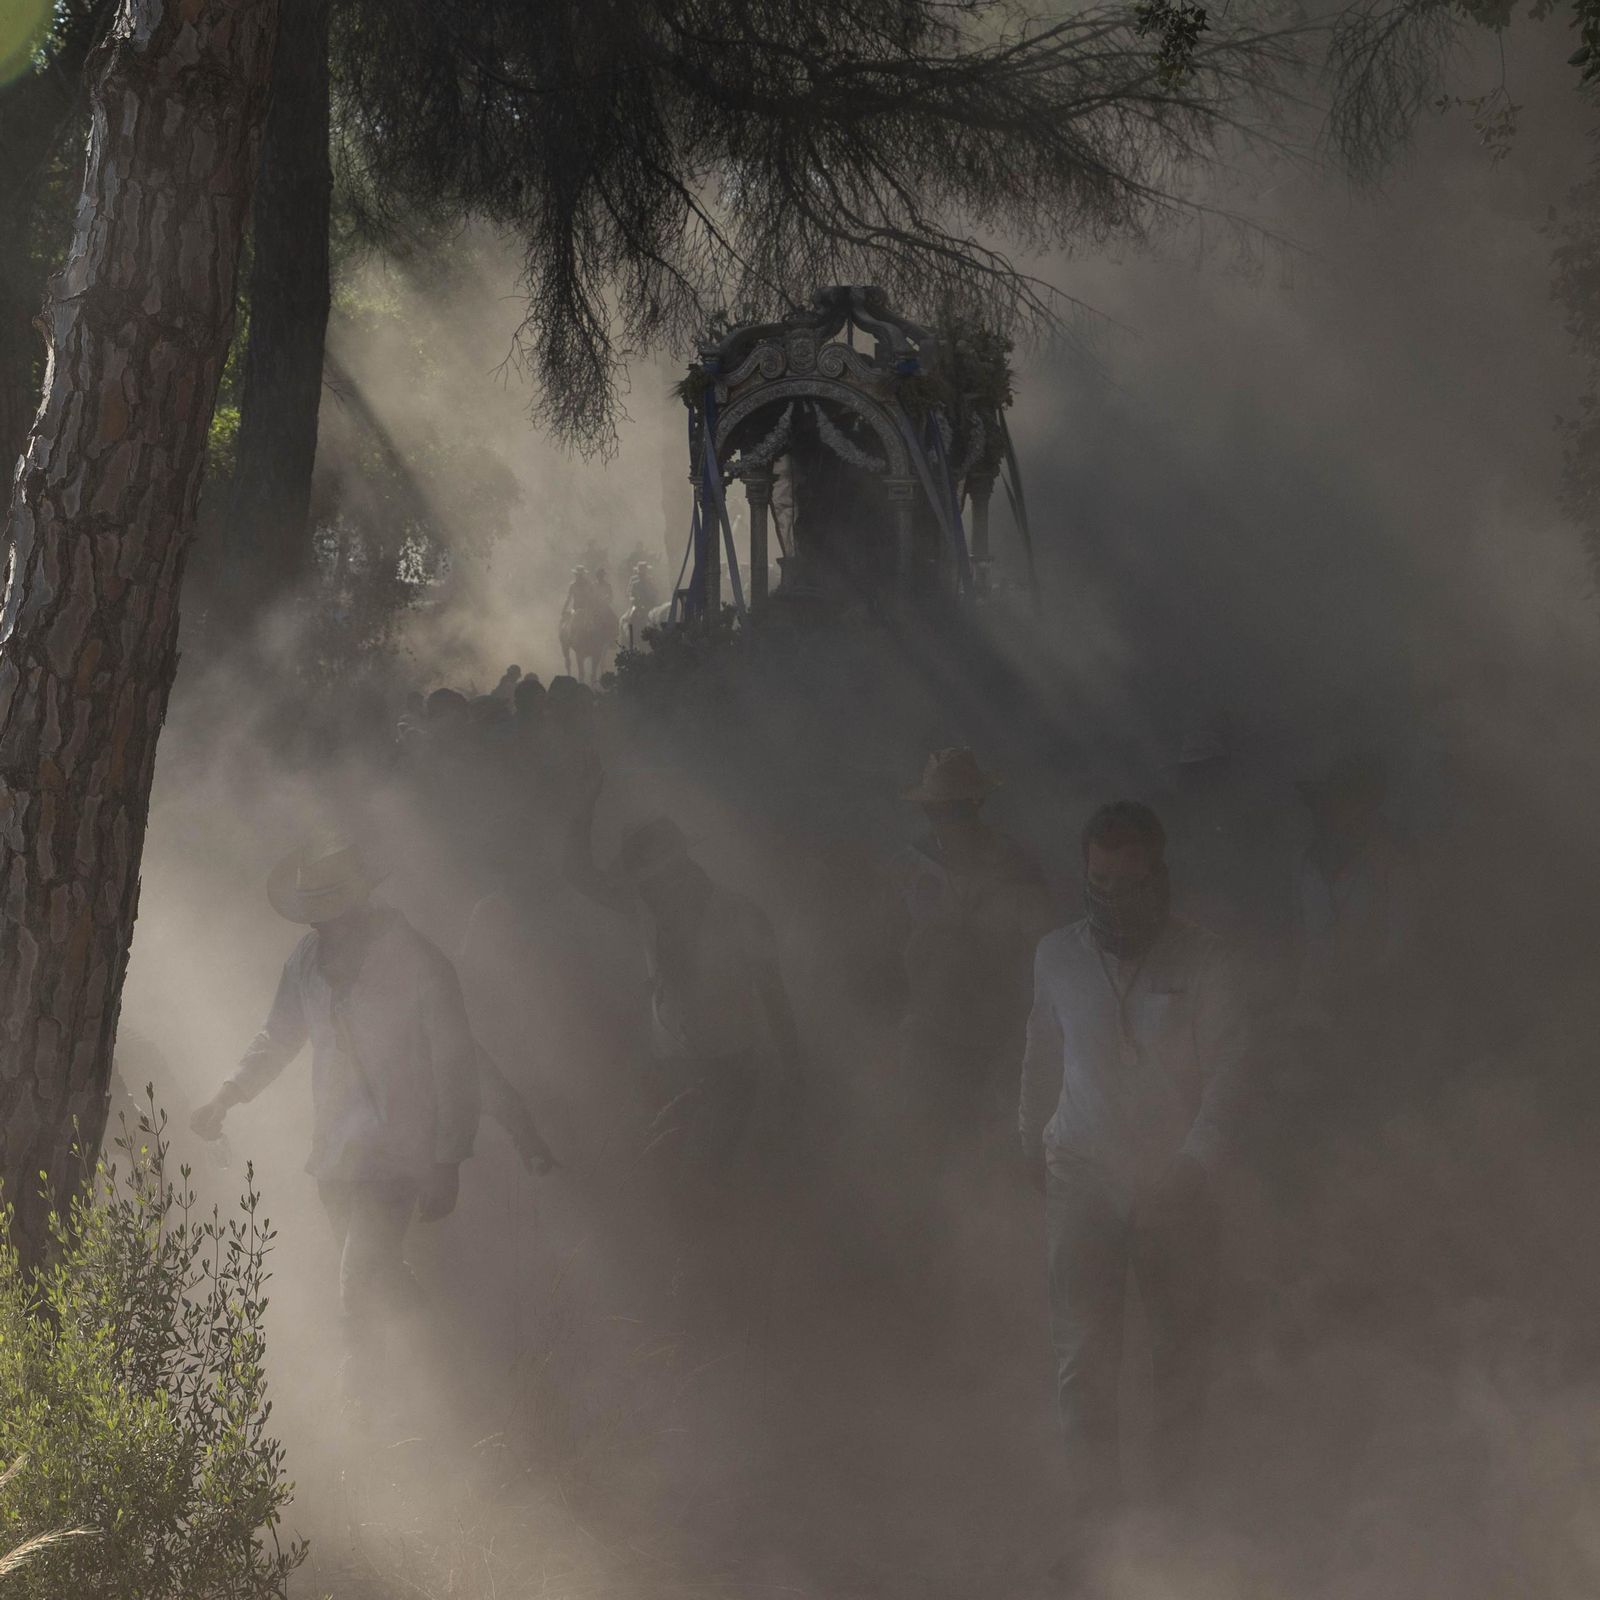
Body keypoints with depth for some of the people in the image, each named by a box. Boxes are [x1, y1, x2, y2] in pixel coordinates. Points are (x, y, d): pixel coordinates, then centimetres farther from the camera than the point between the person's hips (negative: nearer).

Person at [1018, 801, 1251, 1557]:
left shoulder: (1201, 963, -5)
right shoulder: (1057, 955, 2)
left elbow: (1226, 1076, -6)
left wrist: (1190, 1168, -14)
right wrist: (1032, 1150, 18)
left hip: (1175, 1186, -1)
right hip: (1082, 1182, 1)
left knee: (1180, 1351, 5)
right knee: (1082, 1355, -4)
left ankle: (1175, 1505, 16)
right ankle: (1093, 1507, 2)